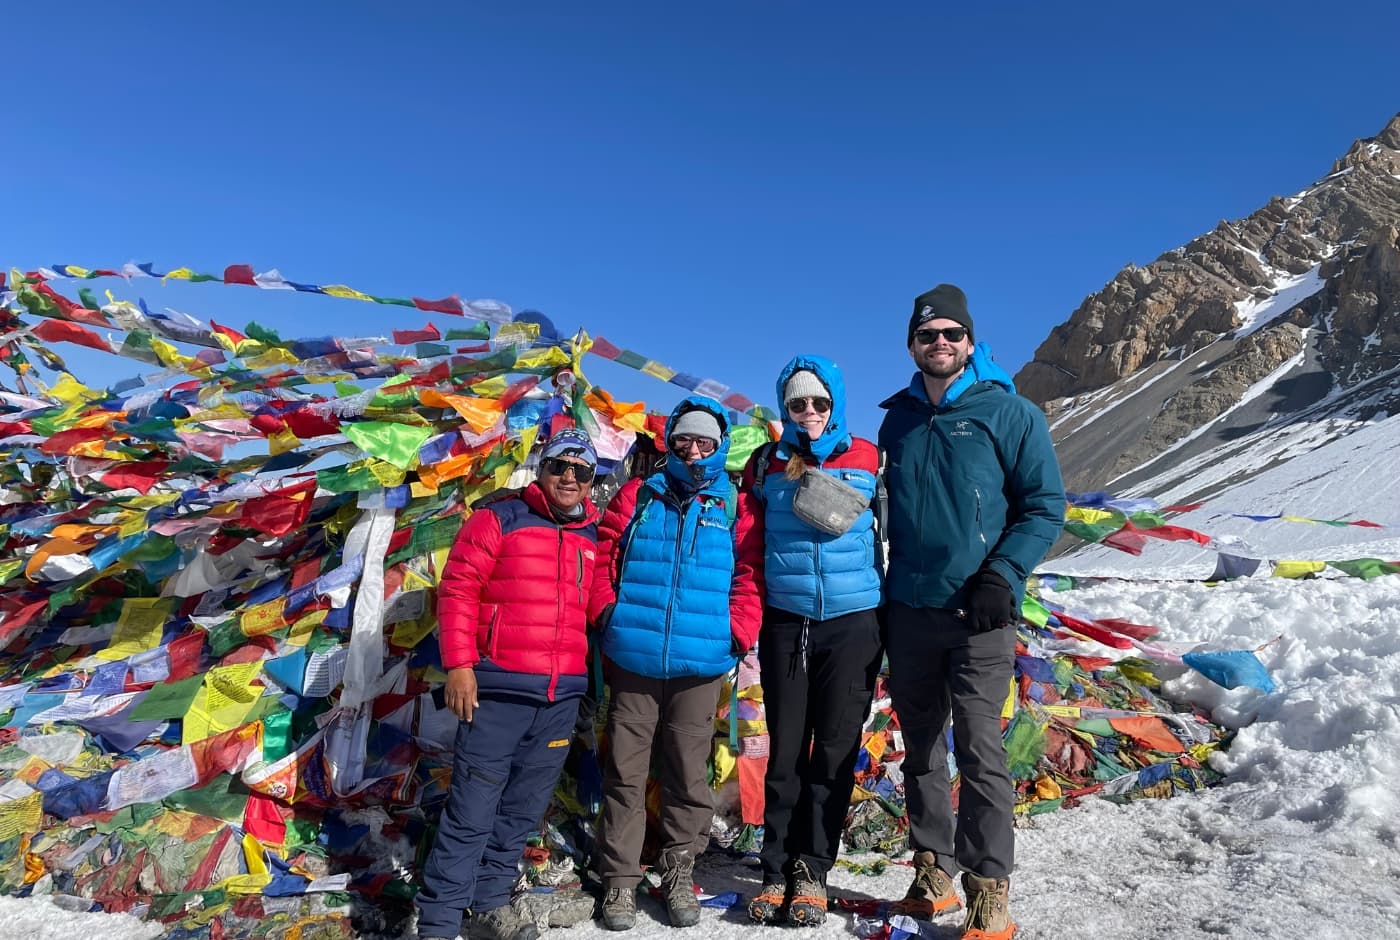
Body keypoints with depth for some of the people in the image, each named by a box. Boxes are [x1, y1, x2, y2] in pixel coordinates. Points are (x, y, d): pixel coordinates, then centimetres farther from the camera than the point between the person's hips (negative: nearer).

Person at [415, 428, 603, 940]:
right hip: (499, 690, -5)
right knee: (472, 810, -2)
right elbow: (458, 590, -7)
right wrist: (459, 665, -13)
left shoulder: (593, 536, 12)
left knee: (524, 809, 15)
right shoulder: (500, 517, -2)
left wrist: (590, 672, 15)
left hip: (562, 697, 5)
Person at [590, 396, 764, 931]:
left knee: (688, 772, 10)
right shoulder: (637, 497, 7)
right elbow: (601, 558, 4)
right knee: (625, 771, 7)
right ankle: (620, 878, 21)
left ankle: (680, 873, 27)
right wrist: (608, 617, -5)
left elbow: (749, 579, 2)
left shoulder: (735, 510, 6)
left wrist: (738, 635, -8)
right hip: (633, 660, 0)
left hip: (701, 665, 0)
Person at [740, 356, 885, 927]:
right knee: (785, 751, 7)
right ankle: (778, 872, 20)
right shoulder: (766, 465, 2)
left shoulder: (867, 460, -1)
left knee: (835, 750, 6)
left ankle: (813, 870, 21)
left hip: (853, 623, -1)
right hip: (786, 624, 1)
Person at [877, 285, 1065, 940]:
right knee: (921, 748, 12)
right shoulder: (897, 420, 11)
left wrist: (1002, 576, -14)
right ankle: (933, 870, 26)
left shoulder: (1010, 413, -2)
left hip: (976, 613, -4)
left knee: (979, 750, -3)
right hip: (907, 612, 5)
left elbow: (1045, 505, -3)